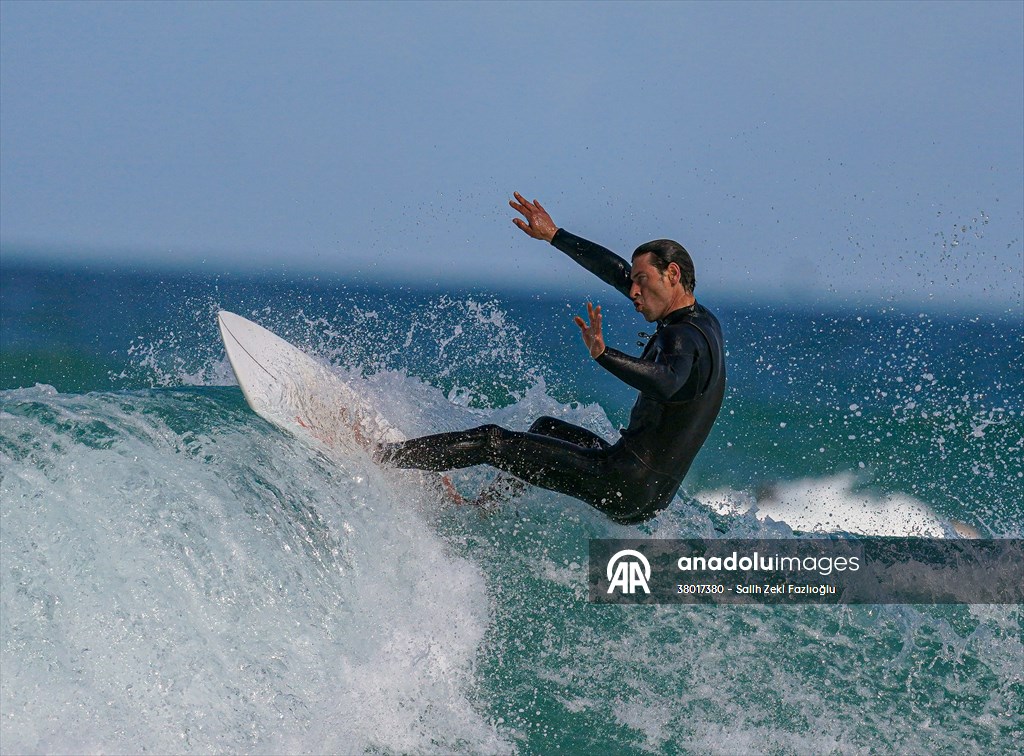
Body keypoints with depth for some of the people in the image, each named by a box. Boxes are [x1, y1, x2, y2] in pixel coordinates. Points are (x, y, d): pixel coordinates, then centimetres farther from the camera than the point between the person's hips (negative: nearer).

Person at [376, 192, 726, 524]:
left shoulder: (684, 338, -19)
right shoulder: (701, 320, 11)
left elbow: (666, 383, -44)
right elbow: (619, 273, 21)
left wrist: (604, 355, -55)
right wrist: (554, 236, 27)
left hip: (629, 488, -10)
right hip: (651, 493, 10)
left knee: (494, 442, -5)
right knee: (545, 427, 33)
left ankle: (379, 457, 4)